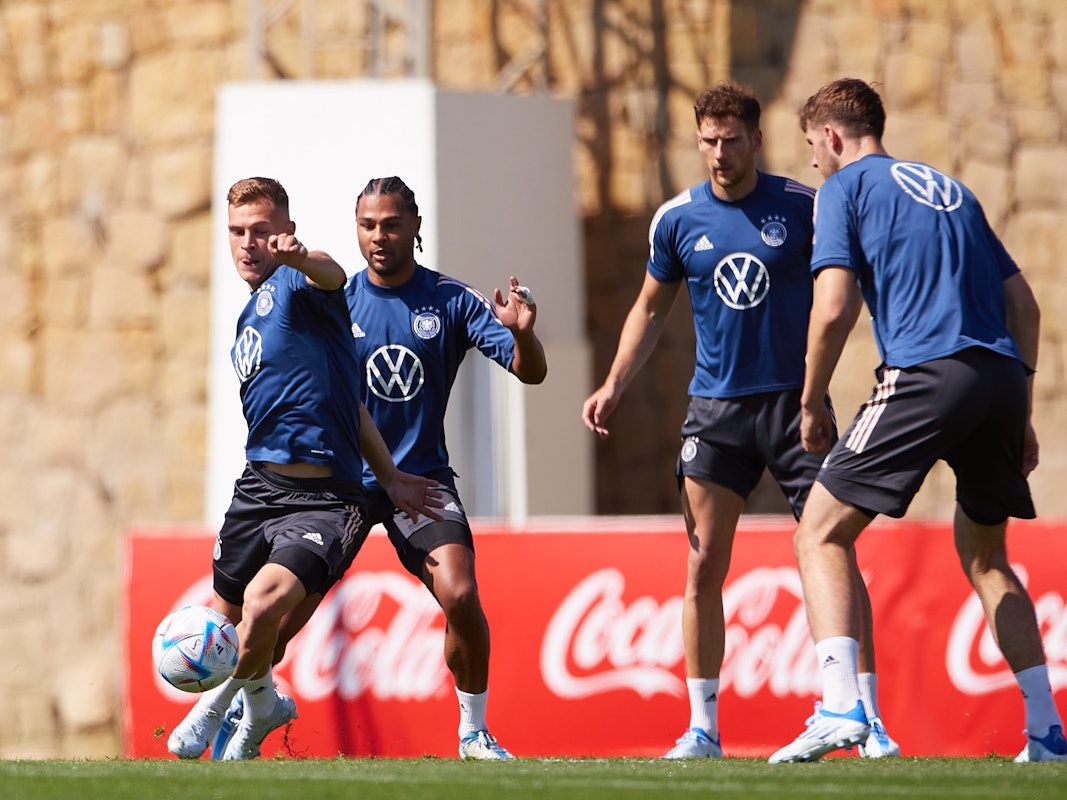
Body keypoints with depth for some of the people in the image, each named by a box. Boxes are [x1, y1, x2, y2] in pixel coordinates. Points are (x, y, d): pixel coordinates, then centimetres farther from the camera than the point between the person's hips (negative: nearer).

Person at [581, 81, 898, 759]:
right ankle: (703, 728, 8)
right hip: (716, 408, 2)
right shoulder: (678, 220, 3)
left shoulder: (805, 207, -4)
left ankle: (869, 723, 1)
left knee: (836, 557, -6)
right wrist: (615, 385, 7)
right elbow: (651, 308, 16)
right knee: (704, 569, -1)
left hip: (795, 400, -2)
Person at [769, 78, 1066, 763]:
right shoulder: (952, 190, 26)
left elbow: (834, 309, -5)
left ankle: (841, 708, -18)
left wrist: (811, 404, 7)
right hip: (1003, 374, 6)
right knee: (985, 556, 22)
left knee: (820, 536, 1)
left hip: (926, 373, -6)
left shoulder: (845, 188, 7)